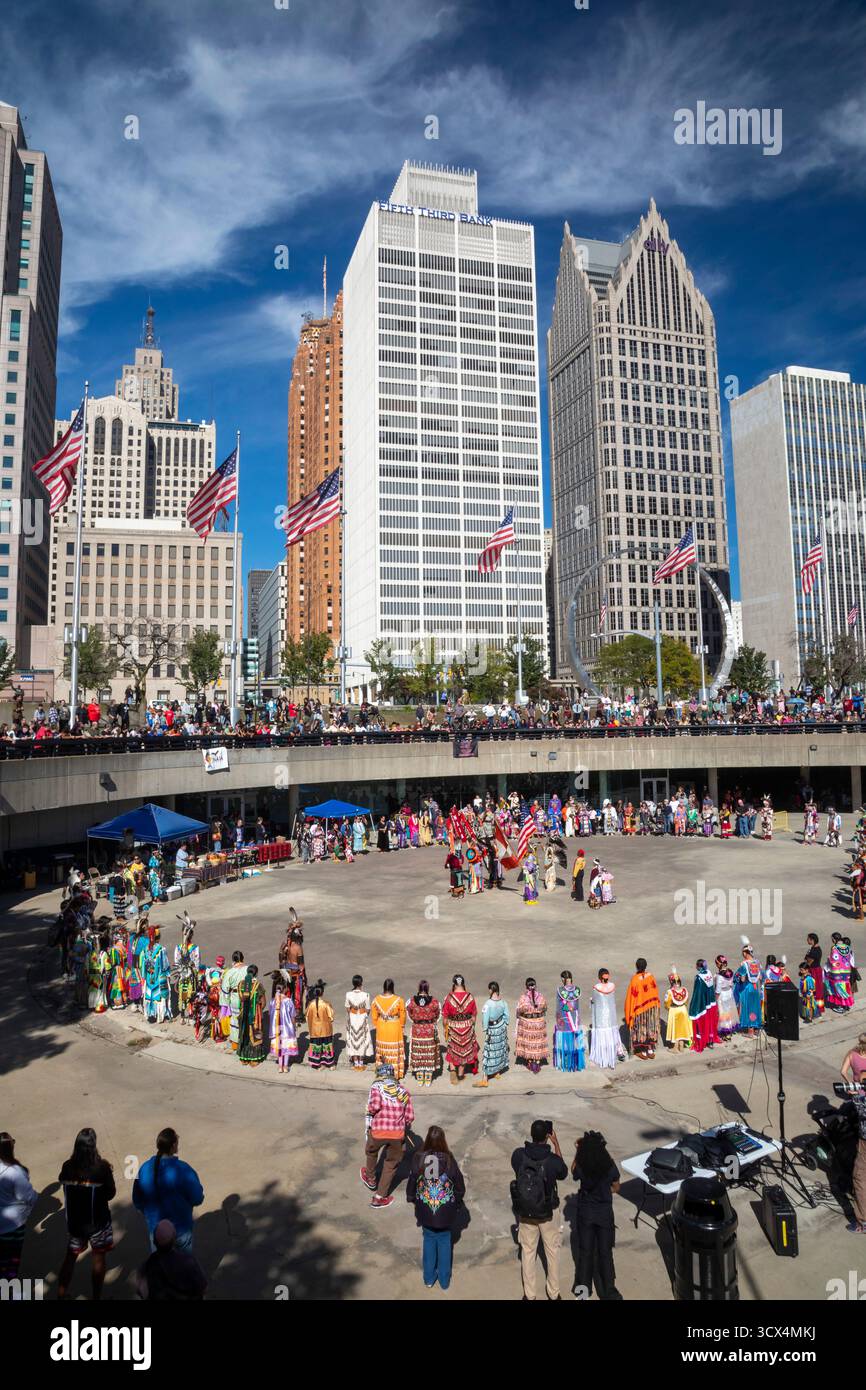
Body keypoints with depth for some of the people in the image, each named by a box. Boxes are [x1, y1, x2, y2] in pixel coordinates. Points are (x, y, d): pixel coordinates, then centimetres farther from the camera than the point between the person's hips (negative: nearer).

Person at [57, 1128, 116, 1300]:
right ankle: (96, 1296, 26)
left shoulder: (68, 1166, -14)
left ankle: (61, 1294, 32)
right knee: (98, 1258, 16)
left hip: (74, 1220, 3)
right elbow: (110, 1193, -11)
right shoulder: (101, 1167, -23)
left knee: (70, 1256, 24)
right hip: (98, 1221, -3)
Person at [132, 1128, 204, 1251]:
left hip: (155, 1228, 3)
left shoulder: (144, 1168, -15)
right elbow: (197, 1199, -18)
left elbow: (137, 1201, -2)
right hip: (181, 1227, -3)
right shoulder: (183, 1170, -27)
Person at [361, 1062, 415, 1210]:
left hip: (378, 1131, -1)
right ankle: (379, 1197, 27)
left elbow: (374, 1106, -16)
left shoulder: (376, 1086, 2)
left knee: (371, 1152, 29)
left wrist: (369, 1115, 3)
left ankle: (370, 1180, 51)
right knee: (391, 1164, 21)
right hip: (398, 1133, 1)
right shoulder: (403, 1089, 10)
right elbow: (410, 1115, 6)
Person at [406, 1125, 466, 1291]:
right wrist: (456, 1202, 11)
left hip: (426, 1213, 1)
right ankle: (444, 1281, 30)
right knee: (444, 1243, 18)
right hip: (446, 1213, -1)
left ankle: (429, 1279, 33)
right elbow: (460, 1187, -8)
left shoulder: (418, 1159, -17)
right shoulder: (449, 1160, -20)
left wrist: (413, 1200, 14)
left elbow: (411, 1184, -5)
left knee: (428, 1241, 21)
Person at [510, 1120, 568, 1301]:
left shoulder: (518, 1155, -21)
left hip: (525, 1213, 1)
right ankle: (554, 1293, 37)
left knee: (528, 1252, 20)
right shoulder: (554, 1160, -26)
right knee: (552, 1252, 22)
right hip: (547, 1213, -1)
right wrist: (556, 1144, -3)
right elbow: (563, 1174, -2)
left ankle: (529, 1295, 33)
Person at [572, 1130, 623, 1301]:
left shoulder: (581, 1167, -23)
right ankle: (608, 1291, 27)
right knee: (605, 1251, 16)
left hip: (585, 1212, 0)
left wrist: (577, 1151, -5)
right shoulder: (610, 1166, -21)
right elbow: (616, 1188, -4)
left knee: (586, 1250, 18)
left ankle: (584, 1288, 32)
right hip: (604, 1212, 0)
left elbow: (573, 1173, 2)